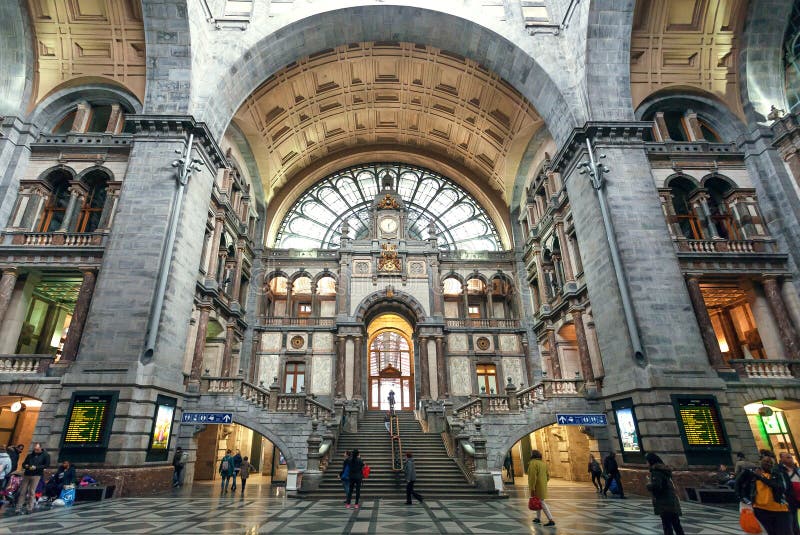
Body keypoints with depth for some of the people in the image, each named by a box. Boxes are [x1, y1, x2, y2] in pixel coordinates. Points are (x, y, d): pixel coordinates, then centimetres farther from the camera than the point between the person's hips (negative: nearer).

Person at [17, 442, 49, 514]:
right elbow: (23, 463, 19)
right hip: (26, 474, 4)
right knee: (22, 491, 1)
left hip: (36, 475, -4)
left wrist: (36, 467, -16)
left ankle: (30, 508, -1)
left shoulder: (46, 455, 2)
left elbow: (47, 465, -5)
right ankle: (19, 508, 6)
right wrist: (25, 466, -5)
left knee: (32, 492, -5)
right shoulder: (30, 455, 15)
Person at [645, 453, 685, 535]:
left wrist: (648, 485, -6)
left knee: (667, 525, -4)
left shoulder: (656, 471, -14)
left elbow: (656, 485, -24)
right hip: (673, 501, 9)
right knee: (676, 524, 17)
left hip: (665, 502, -9)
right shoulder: (664, 469, 13)